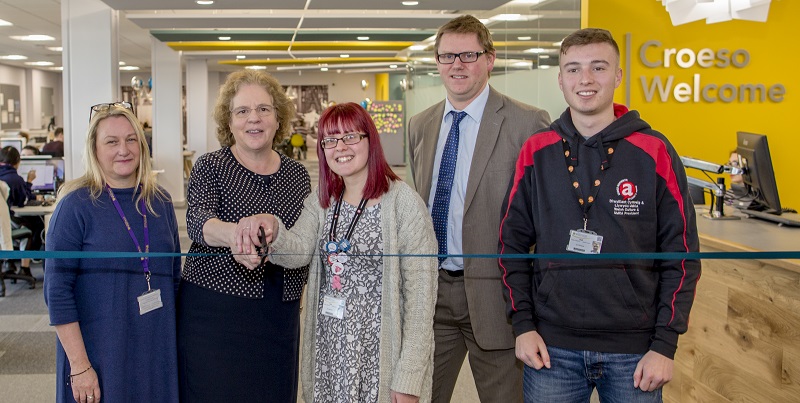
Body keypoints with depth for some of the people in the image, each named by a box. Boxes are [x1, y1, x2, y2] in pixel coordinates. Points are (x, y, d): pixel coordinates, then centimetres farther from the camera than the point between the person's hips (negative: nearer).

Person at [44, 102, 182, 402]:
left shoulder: (160, 201, 4)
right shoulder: (76, 206, -10)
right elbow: (57, 291, -12)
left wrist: (179, 338, 11)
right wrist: (79, 365, -15)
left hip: (158, 348, 4)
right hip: (101, 351, -4)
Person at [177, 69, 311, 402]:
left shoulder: (296, 173, 8)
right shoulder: (209, 168, -4)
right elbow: (197, 221, -23)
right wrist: (232, 234, -42)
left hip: (280, 315, 4)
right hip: (215, 309, -3)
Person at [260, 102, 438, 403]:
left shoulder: (402, 201, -12)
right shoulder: (322, 201, 7)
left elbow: (420, 292, -14)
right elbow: (299, 250, -8)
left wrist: (409, 378, -16)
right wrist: (273, 231, -30)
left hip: (378, 356, -5)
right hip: (328, 352, 5)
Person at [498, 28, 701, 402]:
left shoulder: (654, 152, -4)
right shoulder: (535, 152, 1)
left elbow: (681, 254, -3)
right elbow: (512, 242, 5)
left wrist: (665, 345, -6)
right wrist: (523, 325, -2)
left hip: (634, 352, -1)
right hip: (552, 349, 1)